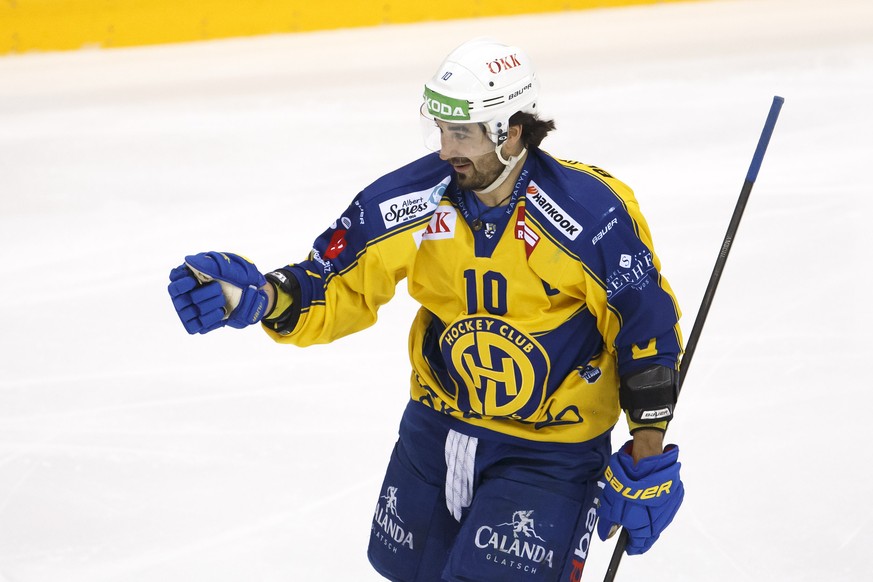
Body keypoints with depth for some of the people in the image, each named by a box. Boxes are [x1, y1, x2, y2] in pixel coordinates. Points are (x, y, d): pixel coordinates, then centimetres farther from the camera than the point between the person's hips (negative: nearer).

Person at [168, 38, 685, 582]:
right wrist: (261, 296, -25)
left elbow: (647, 327, -12)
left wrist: (648, 458, -10)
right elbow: (337, 289, -5)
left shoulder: (593, 213, -21)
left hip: (551, 449, -4)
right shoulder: (413, 199, -12)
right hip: (437, 428, 4)